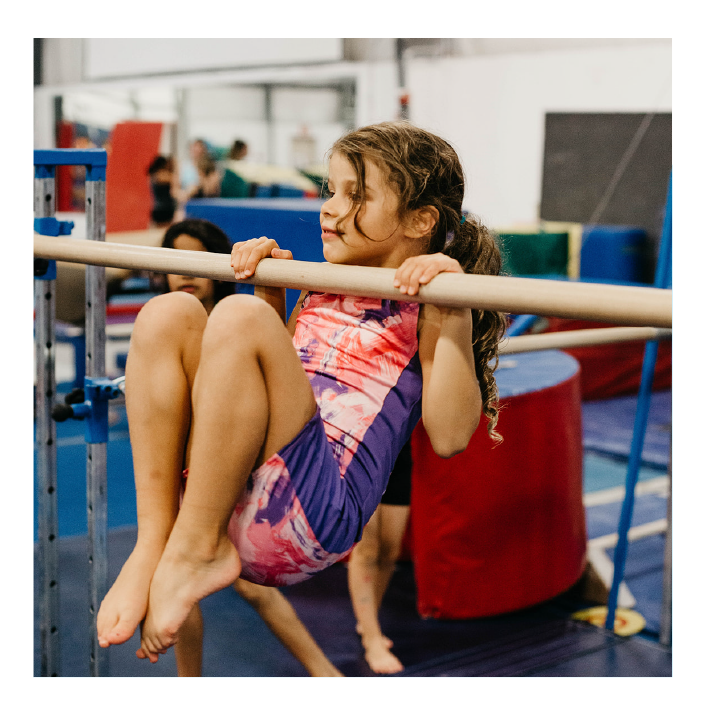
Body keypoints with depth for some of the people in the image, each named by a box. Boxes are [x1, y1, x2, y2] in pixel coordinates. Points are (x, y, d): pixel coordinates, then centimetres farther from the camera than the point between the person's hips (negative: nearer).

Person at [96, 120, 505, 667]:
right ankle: (153, 542, -13)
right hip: (220, 488, 7)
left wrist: (455, 311, -19)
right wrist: (272, 290, 29)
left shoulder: (425, 310, 4)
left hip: (310, 510, -7)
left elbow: (450, 436, -11)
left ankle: (195, 552, -15)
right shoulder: (323, 292, 24)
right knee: (168, 313, -6)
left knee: (238, 316, -23)